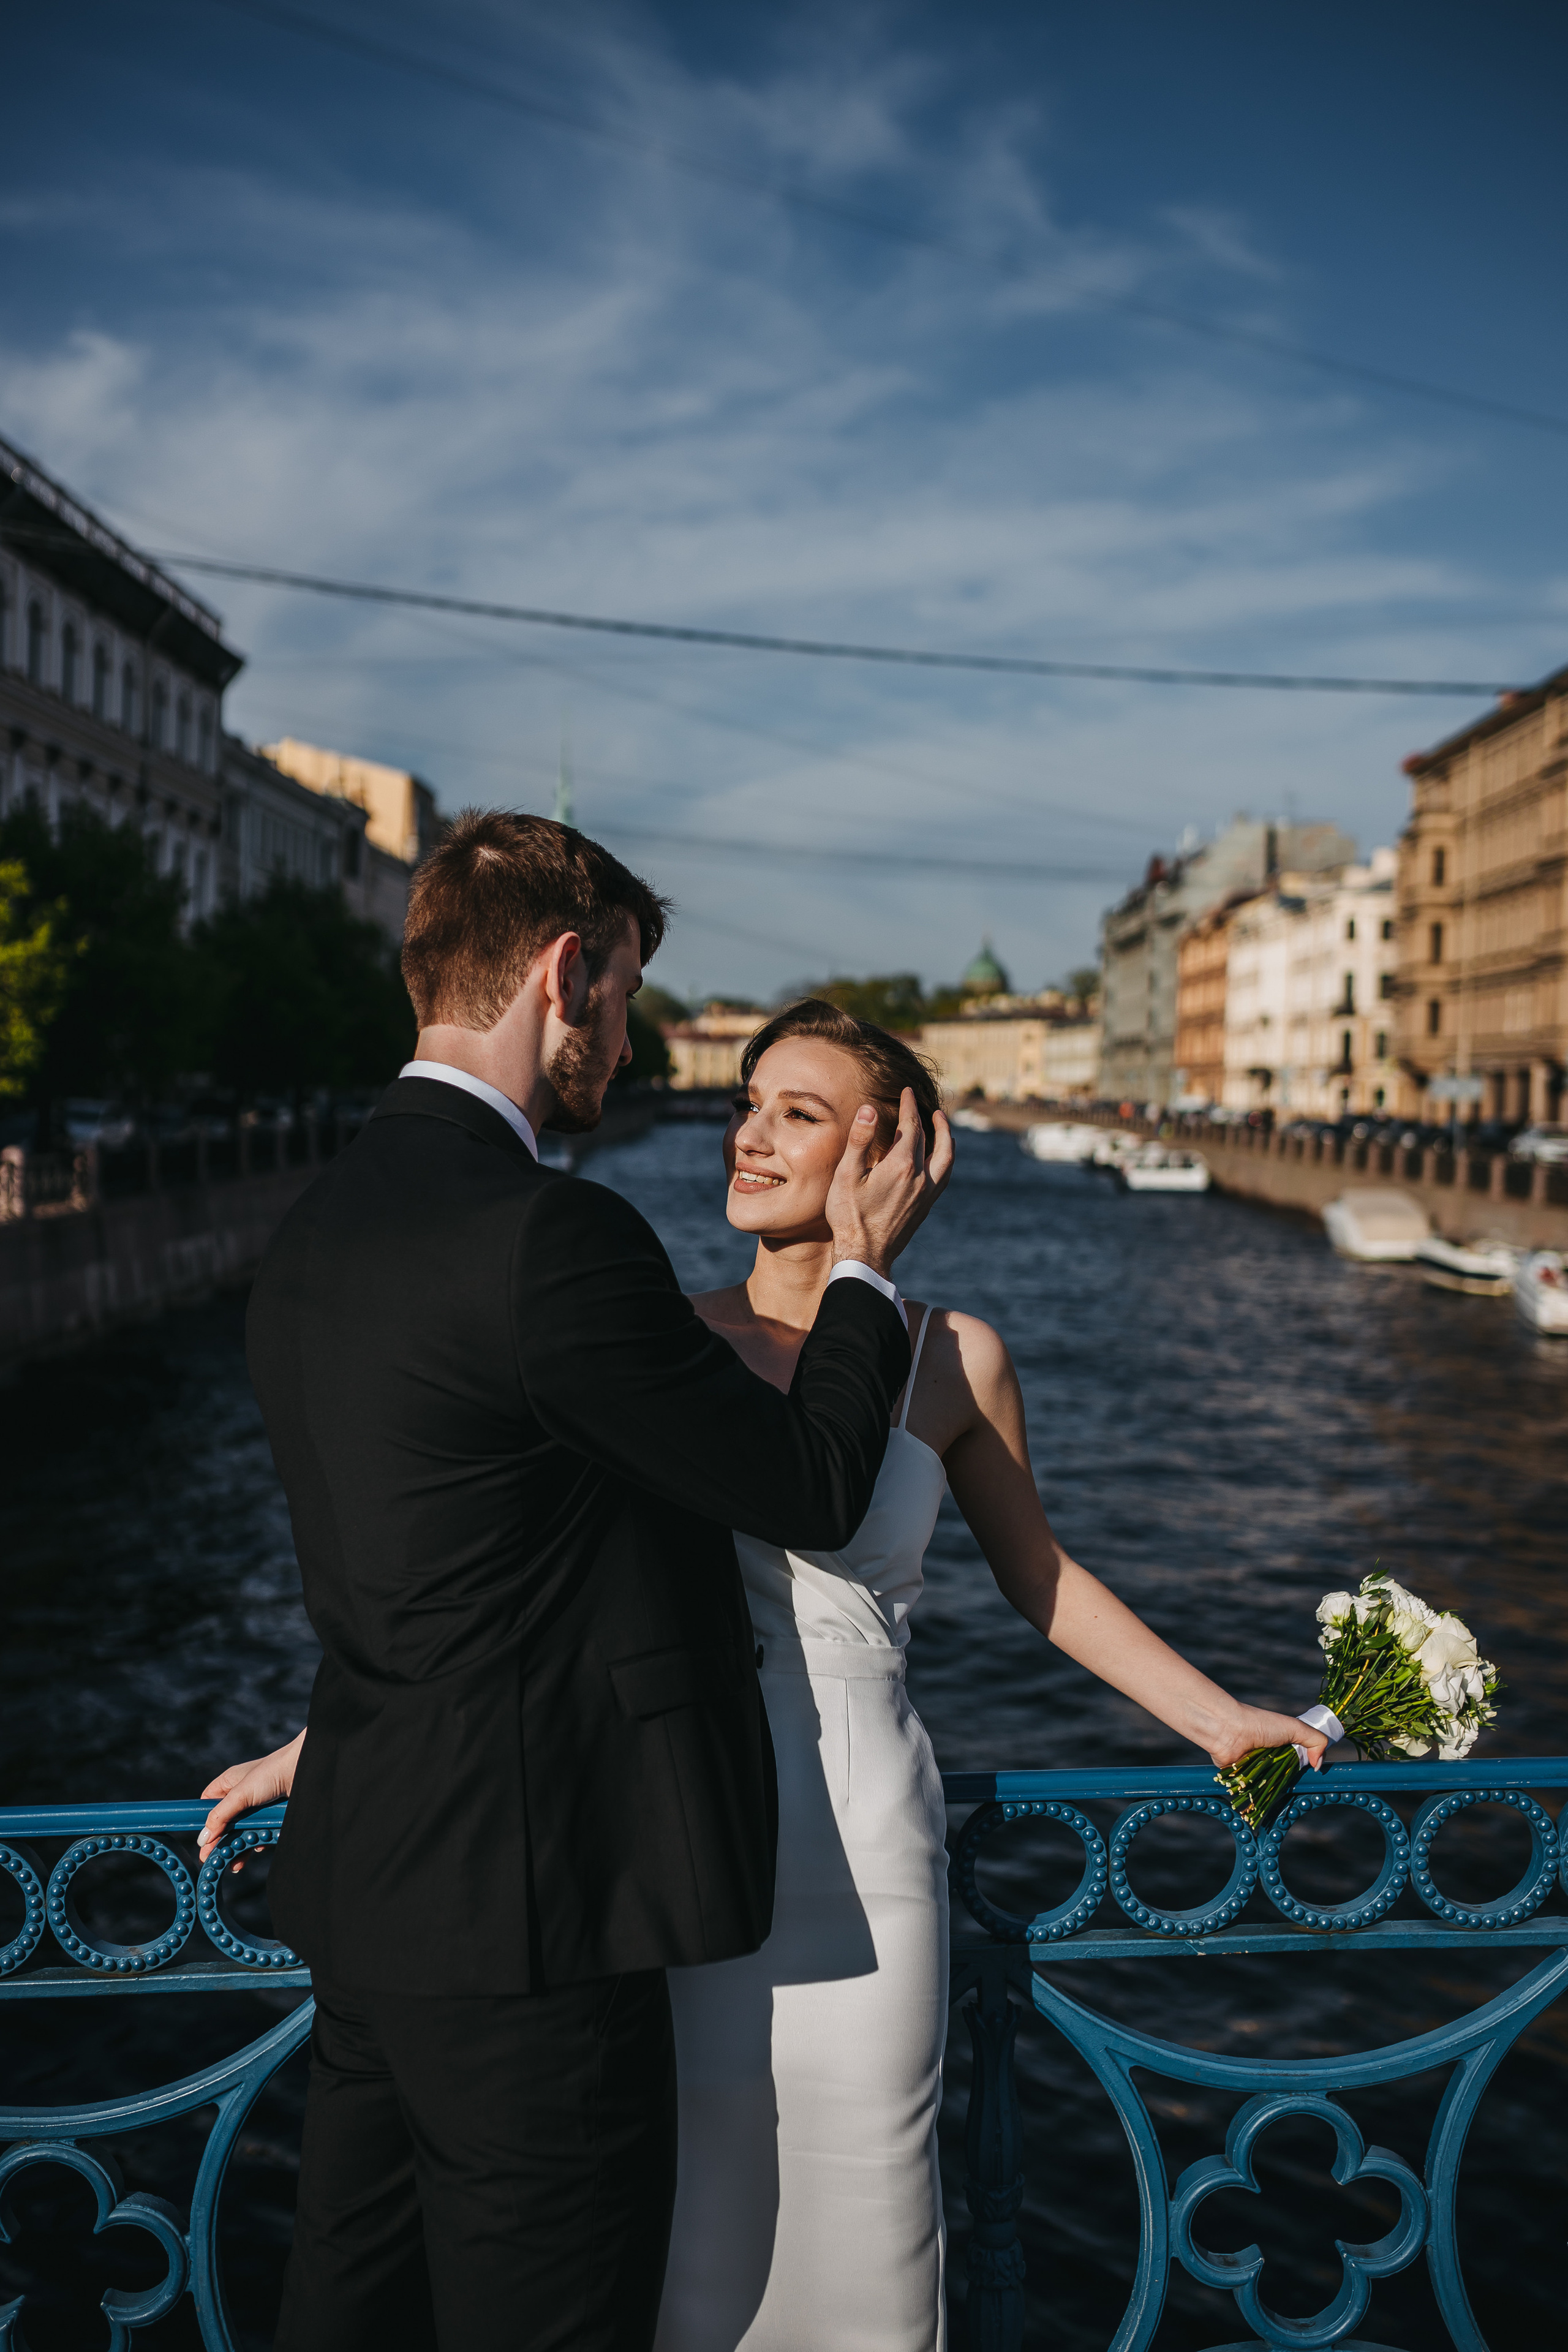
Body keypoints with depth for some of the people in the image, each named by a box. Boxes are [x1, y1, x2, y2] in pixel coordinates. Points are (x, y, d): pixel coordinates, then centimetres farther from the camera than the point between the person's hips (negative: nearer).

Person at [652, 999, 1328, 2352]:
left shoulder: (953, 1361, 1)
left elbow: (1039, 1577, 13)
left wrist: (1221, 1720, 13)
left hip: (856, 1849, 0)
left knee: (855, 2232, 8)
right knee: (680, 2241, 9)